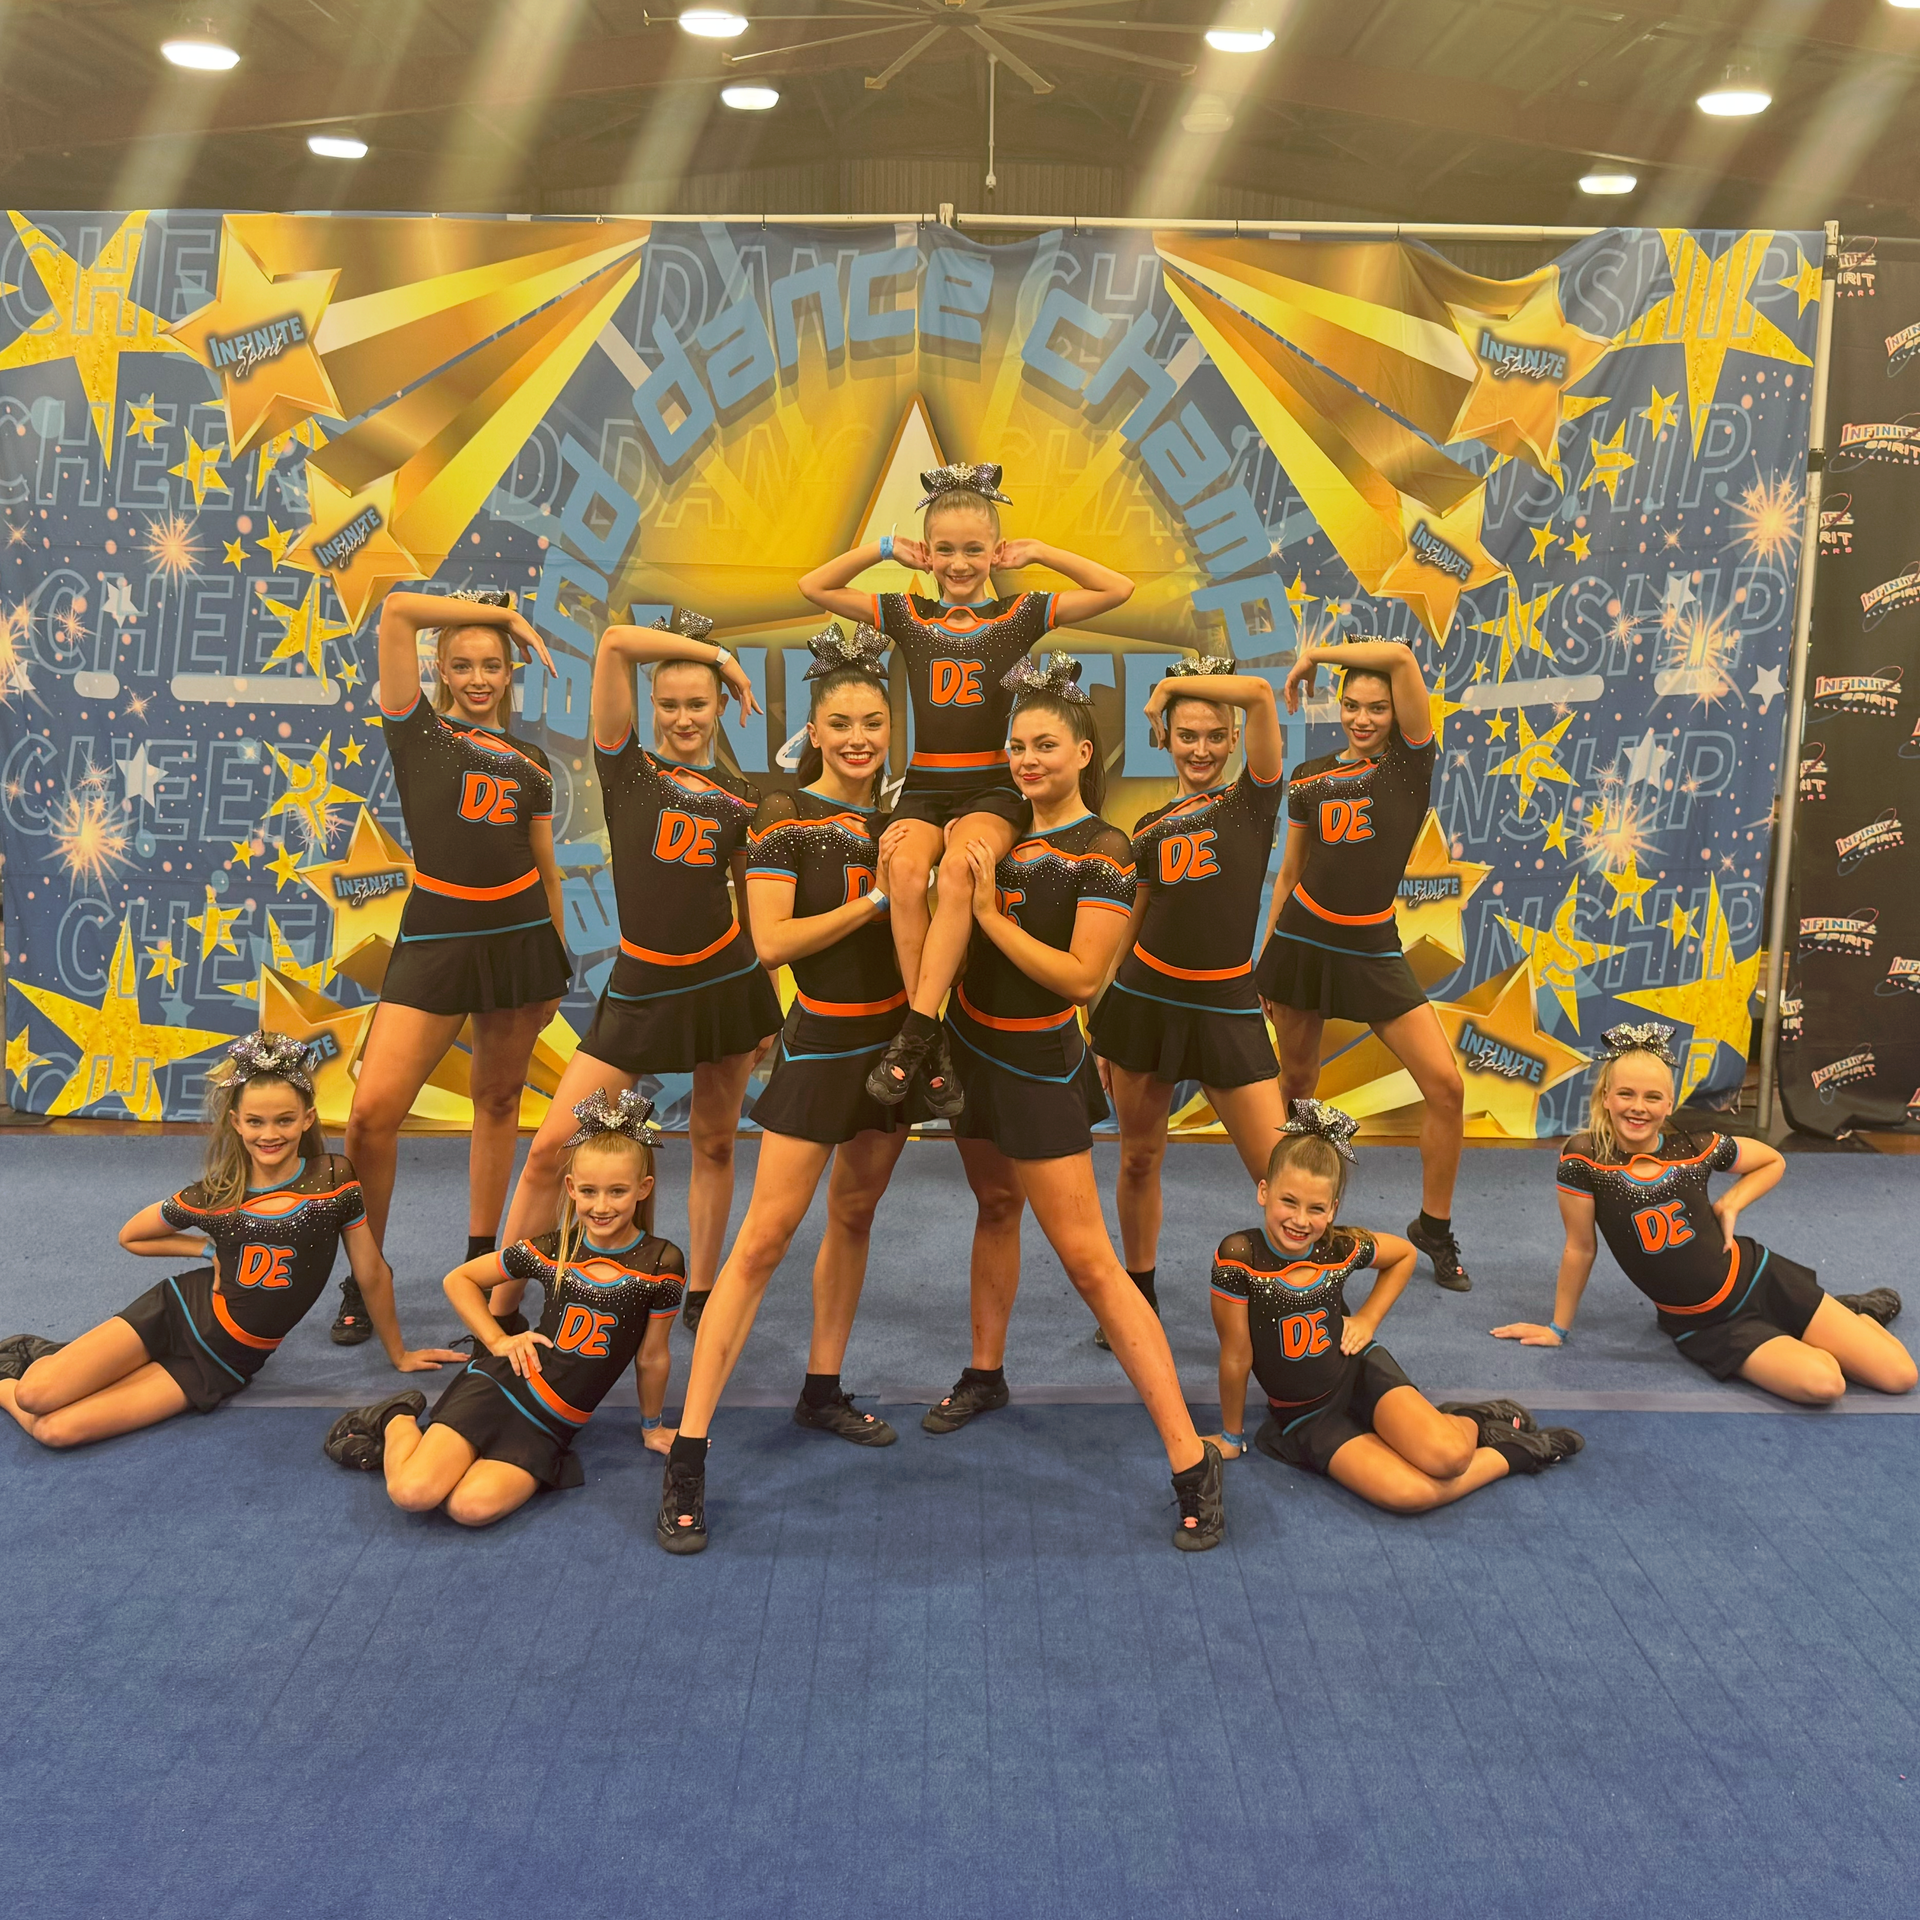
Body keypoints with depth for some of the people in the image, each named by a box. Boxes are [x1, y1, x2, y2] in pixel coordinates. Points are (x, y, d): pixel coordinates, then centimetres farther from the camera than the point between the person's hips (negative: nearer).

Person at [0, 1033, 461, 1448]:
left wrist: (398, 1354, 8)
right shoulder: (214, 1197, -7)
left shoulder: (333, 1181, -11)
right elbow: (131, 1236, 11)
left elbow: (371, 1274, 0)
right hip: (177, 1312, 1)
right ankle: (38, 1355, 15)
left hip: (219, 1369, -1)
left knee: (56, 1430, -15)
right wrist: (210, 1248, 0)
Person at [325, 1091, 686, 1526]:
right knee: (413, 1492, -20)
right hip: (498, 1386, 1)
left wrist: (651, 1426, 16)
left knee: (472, 1507, -29)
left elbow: (651, 1356, 7)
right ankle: (398, 1422, 11)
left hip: (549, 1429, -1)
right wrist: (497, 1339, 5)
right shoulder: (549, 1250, 1)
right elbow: (459, 1279, 15)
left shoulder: (660, 1264, -6)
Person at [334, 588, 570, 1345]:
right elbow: (398, 609, -5)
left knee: (498, 1100, 10)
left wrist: (554, 967, 18)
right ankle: (362, 1281, 5)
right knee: (373, 1109, -12)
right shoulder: (417, 731, 5)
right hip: (435, 940, -3)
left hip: (520, 935, 4)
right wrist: (506, 611, 3)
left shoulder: (531, 763, 14)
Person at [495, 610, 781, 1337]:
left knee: (714, 1145, 12)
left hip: (728, 983, 3)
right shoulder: (625, 768, -1)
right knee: (551, 1148, -7)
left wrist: (768, 1004, 13)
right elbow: (615, 641, -11)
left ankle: (701, 1296, 28)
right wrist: (719, 652, -3)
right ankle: (498, 1309, 4)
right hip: (640, 988, -2)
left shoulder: (741, 798, 7)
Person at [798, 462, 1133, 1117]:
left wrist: (1037, 553, 2)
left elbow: (1119, 589, 1)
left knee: (958, 870, -35)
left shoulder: (1019, 614, 7)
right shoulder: (908, 615, 12)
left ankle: (912, 1034, -32)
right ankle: (934, 1048, -26)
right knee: (905, 870, -32)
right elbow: (814, 587, 12)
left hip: (992, 786, -2)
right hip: (924, 785, 2)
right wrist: (885, 548, 8)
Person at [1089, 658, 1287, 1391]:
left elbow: (1260, 693, -16)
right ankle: (1140, 1298, 33)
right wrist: (1101, 1028, 14)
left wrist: (1171, 680, -5)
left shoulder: (1254, 799, -1)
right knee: (1139, 1157, 13)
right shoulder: (1151, 827, 8)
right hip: (1145, 998, 4)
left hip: (1225, 1007, -3)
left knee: (1281, 1174, -7)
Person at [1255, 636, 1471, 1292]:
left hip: (1371, 948, -2)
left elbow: (1402, 656, -17)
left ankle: (1434, 1228, 8)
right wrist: (1264, 954, 12)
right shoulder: (1310, 777, 8)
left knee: (1444, 1085, -10)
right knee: (1297, 1078, 11)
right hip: (1301, 938, 3)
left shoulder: (1412, 759, -3)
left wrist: (1313, 653, -6)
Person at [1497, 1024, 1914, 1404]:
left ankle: (1855, 1313, 29)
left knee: (1899, 1376, -5)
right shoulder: (1583, 1158, -15)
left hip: (1761, 1280, 2)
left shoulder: (1695, 1147, -8)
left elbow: (1773, 1162, 11)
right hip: (1704, 1328, -1)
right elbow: (1580, 1249, -5)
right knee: (1821, 1384, -25)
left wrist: (1730, 1206, -4)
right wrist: (1559, 1328, 1)